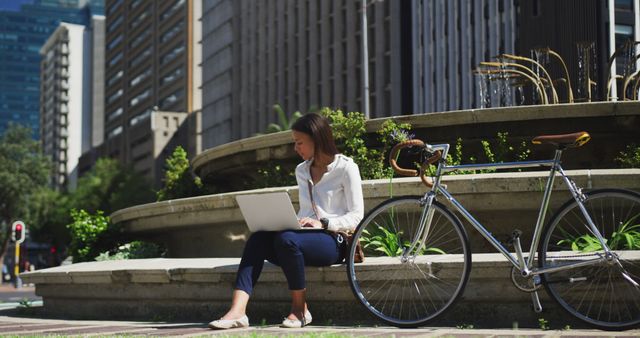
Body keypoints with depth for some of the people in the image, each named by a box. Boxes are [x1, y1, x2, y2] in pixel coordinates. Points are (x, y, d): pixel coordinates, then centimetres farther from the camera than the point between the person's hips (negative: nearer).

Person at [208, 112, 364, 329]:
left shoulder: (346, 168, 0)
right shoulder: (302, 171, 21)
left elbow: (356, 217, -5)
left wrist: (323, 224, -19)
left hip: (332, 241, -6)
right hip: (306, 236, 6)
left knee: (286, 239, -36)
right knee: (258, 238, -24)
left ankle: (300, 309, -20)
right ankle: (237, 312, -39)